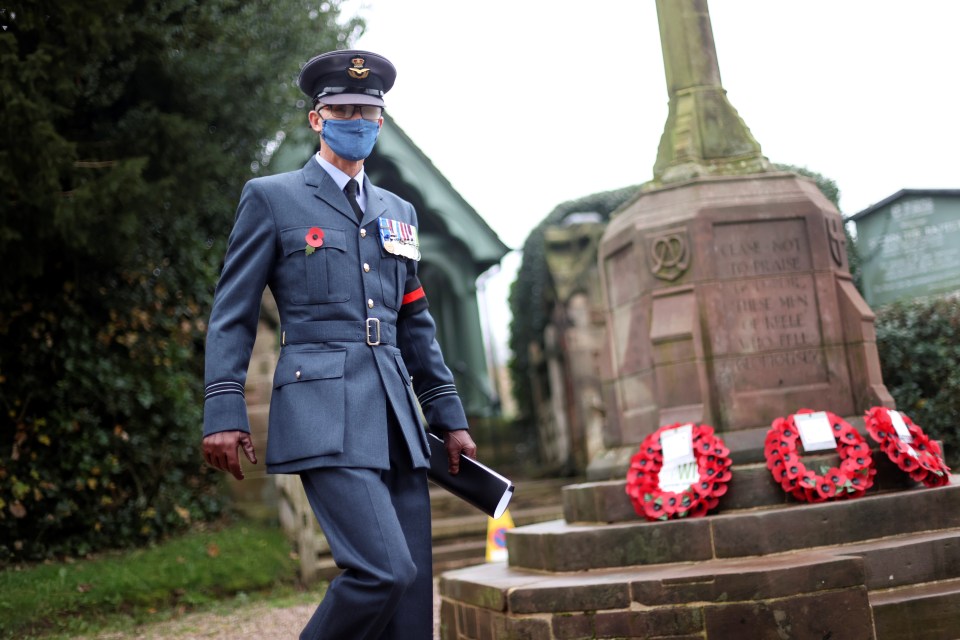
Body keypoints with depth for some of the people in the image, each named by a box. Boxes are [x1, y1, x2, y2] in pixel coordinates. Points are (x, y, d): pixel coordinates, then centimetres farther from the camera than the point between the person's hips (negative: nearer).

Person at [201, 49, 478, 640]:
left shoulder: (398, 211, 20)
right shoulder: (272, 198, 5)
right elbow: (232, 314, 2)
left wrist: (450, 417, 17)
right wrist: (223, 411, -7)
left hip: (397, 415, 6)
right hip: (326, 413, -6)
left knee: (413, 591, 2)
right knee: (384, 569, -18)